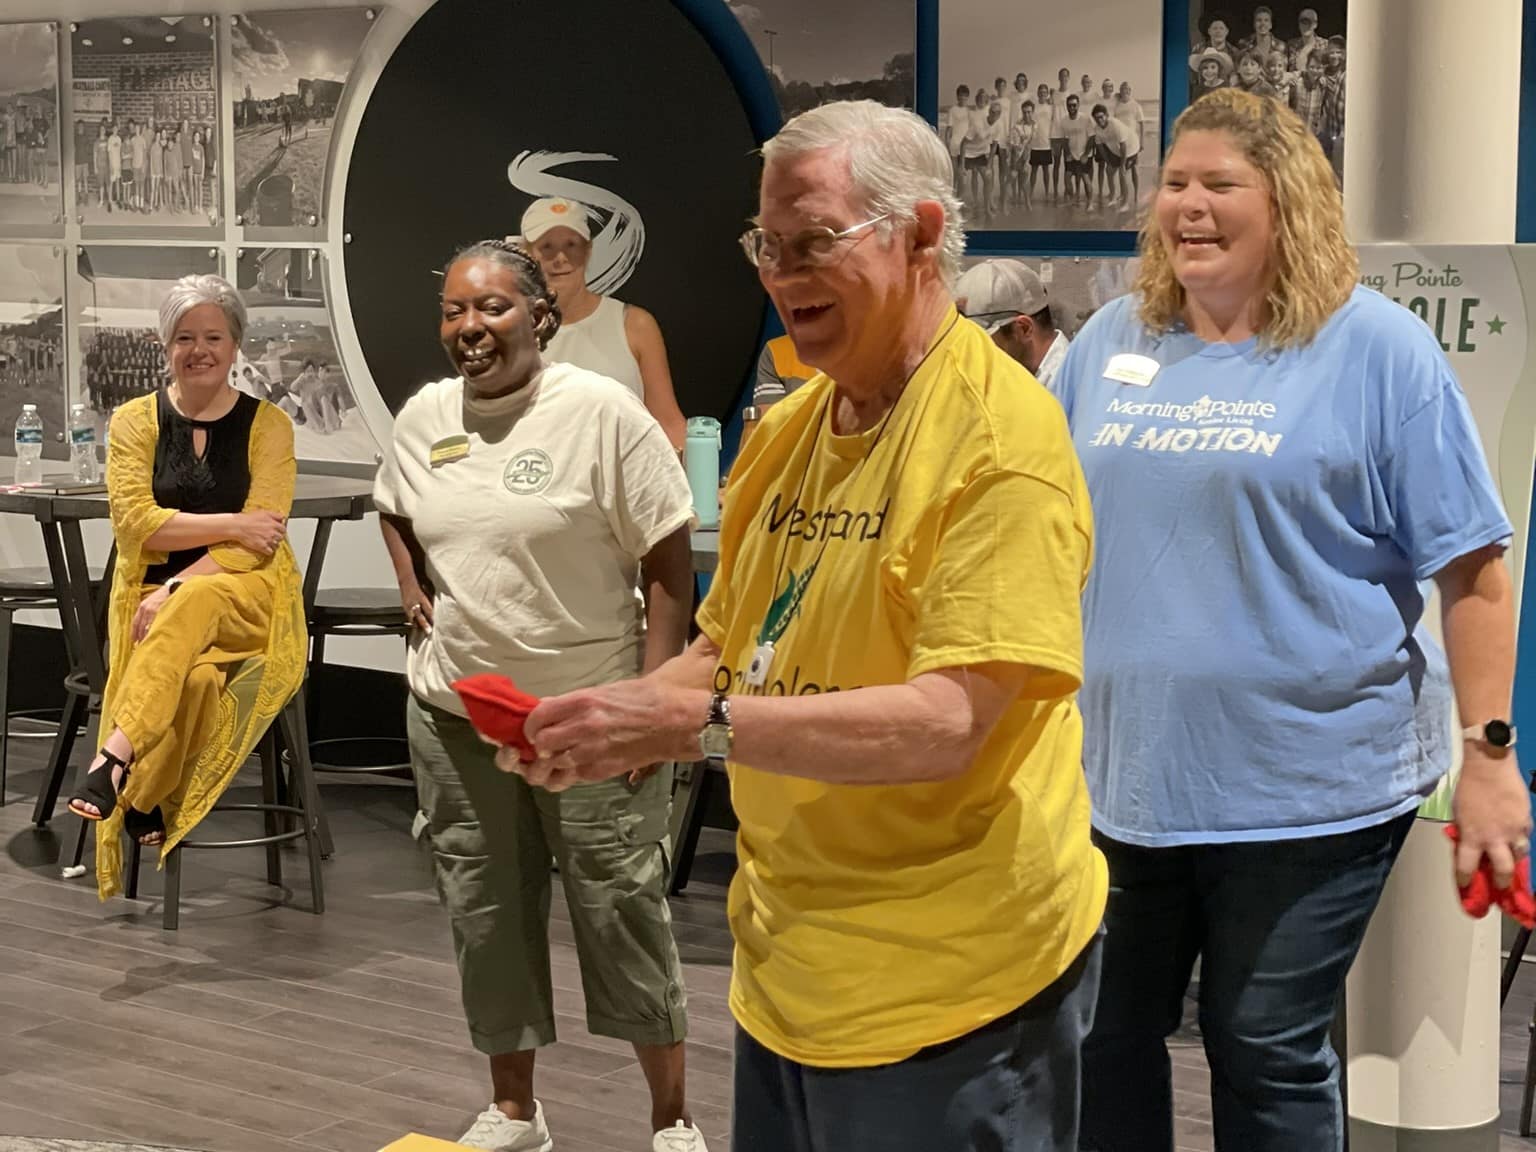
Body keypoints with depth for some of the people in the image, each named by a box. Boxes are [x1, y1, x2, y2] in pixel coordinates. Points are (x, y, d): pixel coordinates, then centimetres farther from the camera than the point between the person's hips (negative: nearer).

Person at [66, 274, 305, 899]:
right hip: (153, 596, 1)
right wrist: (231, 525, -13)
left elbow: (259, 541, -7)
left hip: (247, 596, 0)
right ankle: (147, 800, -25)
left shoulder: (267, 425, 3)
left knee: (196, 603, -39)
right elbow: (135, 521, -5)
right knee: (194, 675, -36)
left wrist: (178, 589, -20)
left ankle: (115, 759, -43)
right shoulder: (135, 420, 8)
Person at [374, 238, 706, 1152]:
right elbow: (394, 509, 26)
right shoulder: (423, 416, 5)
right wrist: (413, 593, 8)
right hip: (455, 714, 5)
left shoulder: (602, 411, -13)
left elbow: (670, 565, -11)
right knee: (485, 914, 13)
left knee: (623, 908, 2)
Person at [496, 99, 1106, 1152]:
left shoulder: (1002, 435, -16)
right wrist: (616, 720, -4)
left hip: (941, 985, -7)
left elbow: (947, 722, -24)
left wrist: (696, 724, -28)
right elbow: (729, 649, 16)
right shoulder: (785, 432, 7)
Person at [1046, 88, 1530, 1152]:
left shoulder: (1375, 347, -6)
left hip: (1307, 783, -4)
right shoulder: (1111, 342, 8)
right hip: (1116, 777, 5)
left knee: (1269, 1059, 6)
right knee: (1102, 1038, 13)